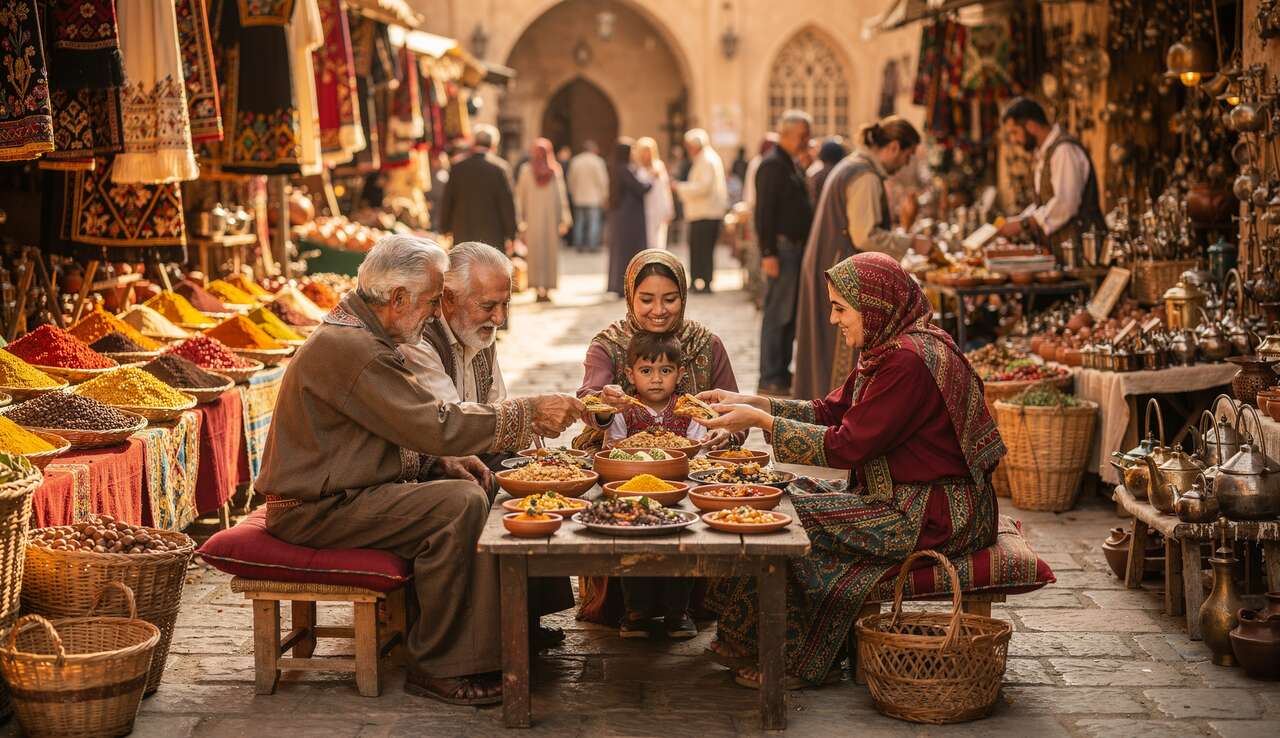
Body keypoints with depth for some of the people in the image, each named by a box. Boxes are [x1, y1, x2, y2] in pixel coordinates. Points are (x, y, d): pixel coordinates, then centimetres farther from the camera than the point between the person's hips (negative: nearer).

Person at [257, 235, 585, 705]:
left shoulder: (361, 336, 13)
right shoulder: (349, 348, -22)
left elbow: (405, 428, 20)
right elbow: (438, 426, -25)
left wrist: (446, 457, 2)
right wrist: (530, 412, -20)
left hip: (336, 493, 11)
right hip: (315, 511, -11)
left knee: (473, 490, 1)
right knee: (460, 506, -24)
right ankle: (436, 667, -14)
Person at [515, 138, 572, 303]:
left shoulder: (526, 172, -2)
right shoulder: (556, 171, -2)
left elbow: (520, 197, 1)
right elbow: (562, 197, -2)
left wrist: (521, 221, 6)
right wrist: (564, 220, 1)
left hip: (533, 218, 0)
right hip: (551, 217, 0)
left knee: (535, 252, 4)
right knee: (551, 251, 7)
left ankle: (539, 287, -4)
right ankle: (547, 287, 4)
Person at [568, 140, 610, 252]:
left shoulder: (575, 161, 6)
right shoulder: (597, 161, -8)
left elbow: (571, 180, 11)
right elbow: (602, 180, -8)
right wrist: (604, 195, 1)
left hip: (579, 197, 4)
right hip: (594, 198, -4)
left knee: (579, 222, 10)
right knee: (594, 222, -2)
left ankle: (579, 244, 12)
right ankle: (592, 245, -5)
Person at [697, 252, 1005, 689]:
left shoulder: (910, 361, -22)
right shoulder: (889, 349, 10)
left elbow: (846, 447, -21)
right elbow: (831, 412, 14)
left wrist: (762, 421, -14)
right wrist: (750, 403, 6)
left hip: (936, 517, -10)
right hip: (906, 502, 10)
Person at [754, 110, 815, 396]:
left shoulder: (794, 166, 17)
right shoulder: (772, 165, -12)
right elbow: (764, 212, -18)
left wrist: (805, 246, 19)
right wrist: (768, 253, -23)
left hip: (796, 248, 10)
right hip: (781, 248, -10)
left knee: (791, 314, 13)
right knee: (777, 315, -7)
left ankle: (782, 372, 21)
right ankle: (769, 380, -3)